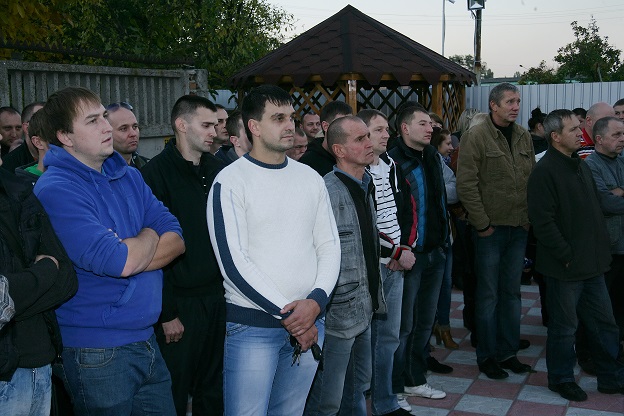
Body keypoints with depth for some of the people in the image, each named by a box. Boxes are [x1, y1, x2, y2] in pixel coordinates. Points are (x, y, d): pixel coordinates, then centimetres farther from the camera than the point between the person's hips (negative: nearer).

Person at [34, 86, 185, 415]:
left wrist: (127, 255, -16)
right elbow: (119, 262, -25)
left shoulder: (128, 175, 8)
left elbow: (176, 240, 1)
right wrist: (149, 237, -4)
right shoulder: (57, 189, -15)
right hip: (97, 354, -7)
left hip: (145, 339, 7)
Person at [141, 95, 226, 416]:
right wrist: (167, 313, -14)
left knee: (214, 389, 15)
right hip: (181, 302, -5)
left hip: (218, 295, 5)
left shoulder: (217, 169, 8)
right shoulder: (156, 173, -10)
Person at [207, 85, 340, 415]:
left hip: (309, 322, 5)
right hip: (251, 324, -5)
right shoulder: (230, 182, -8)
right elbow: (233, 262, -14)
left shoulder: (310, 178, 8)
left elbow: (329, 246, 6)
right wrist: (286, 314, -13)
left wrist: (316, 301, -11)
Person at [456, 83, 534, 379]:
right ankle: (487, 357, 16)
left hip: (519, 229, 6)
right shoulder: (476, 137, -9)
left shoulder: (524, 137, 10)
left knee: (511, 293, 13)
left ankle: (508, 352, 25)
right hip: (490, 229, -6)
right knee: (488, 295, 4)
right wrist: (482, 224, -14)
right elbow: (466, 185, -14)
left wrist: (531, 217, 4)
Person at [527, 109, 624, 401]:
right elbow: (543, 221, -21)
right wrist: (567, 256, -17)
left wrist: (601, 250, 12)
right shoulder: (545, 171, -16)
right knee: (564, 327, 6)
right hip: (565, 267, -8)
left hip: (592, 264, 8)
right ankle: (561, 379, 23)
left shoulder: (581, 165, 12)